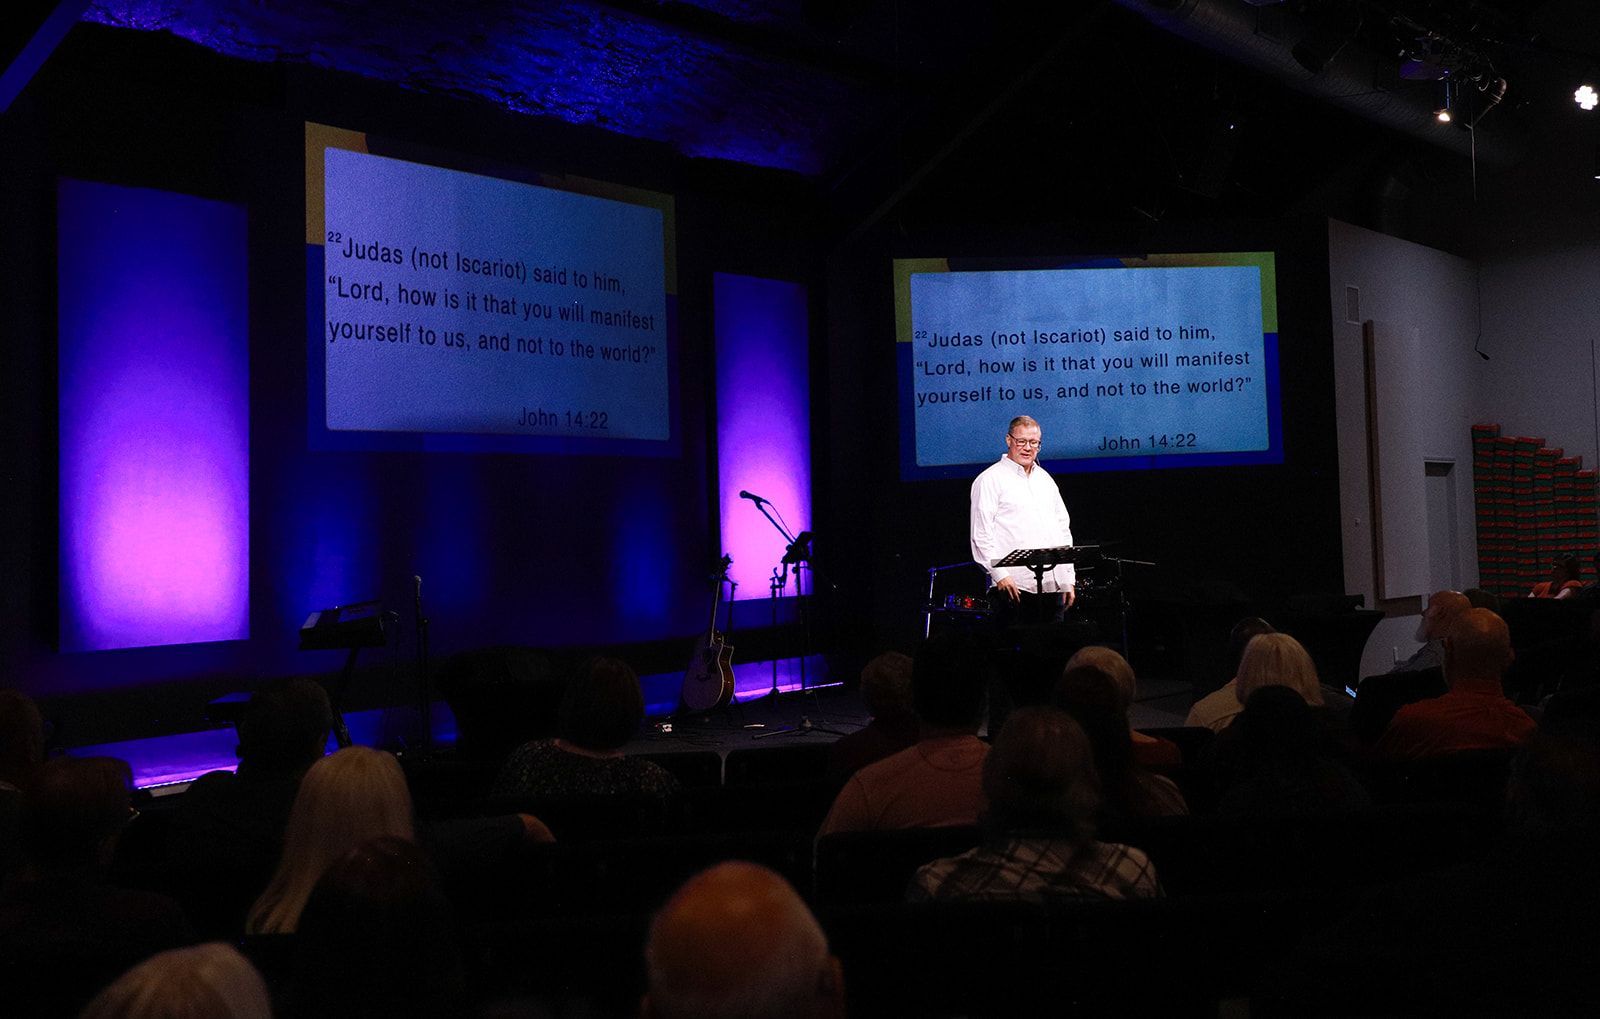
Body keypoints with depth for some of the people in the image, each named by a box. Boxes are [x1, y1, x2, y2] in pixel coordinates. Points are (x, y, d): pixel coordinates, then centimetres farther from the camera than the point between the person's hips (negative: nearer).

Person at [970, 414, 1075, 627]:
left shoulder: (1046, 480, 21)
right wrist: (1000, 575, -16)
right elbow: (981, 534, -8)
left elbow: (1063, 529, 22)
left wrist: (1069, 579, 15)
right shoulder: (990, 479, 0)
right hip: (1013, 585, -6)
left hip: (1053, 585, 6)